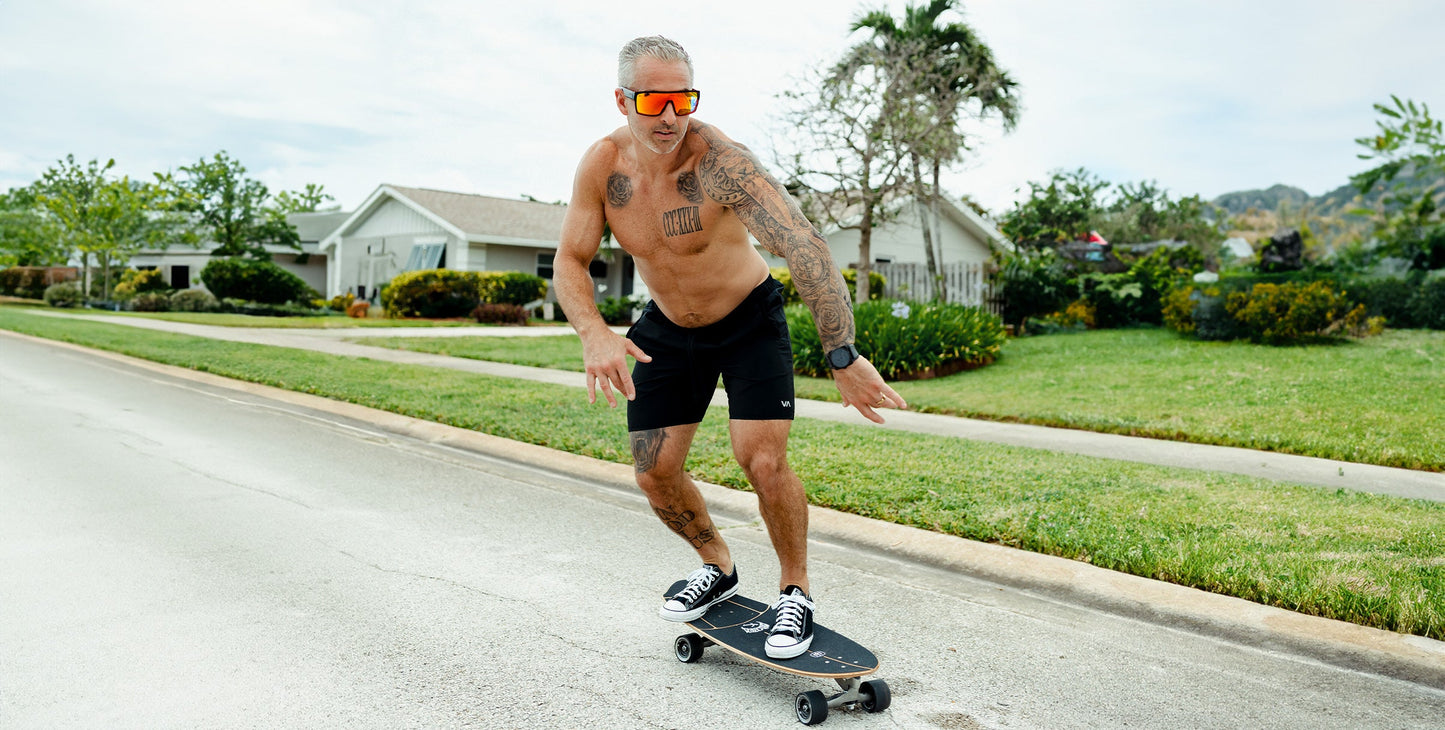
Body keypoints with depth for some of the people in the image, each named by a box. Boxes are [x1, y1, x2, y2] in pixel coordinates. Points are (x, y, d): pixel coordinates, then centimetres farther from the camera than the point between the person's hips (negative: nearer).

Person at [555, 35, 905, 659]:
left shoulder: (720, 161, -31)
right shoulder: (603, 164, -16)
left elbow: (804, 246, -39)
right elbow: (569, 261, -11)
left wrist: (842, 357, -45)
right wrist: (593, 333, -32)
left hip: (749, 320, -4)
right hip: (667, 328, 5)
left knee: (763, 463, -17)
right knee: (655, 473, 3)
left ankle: (796, 591, 10)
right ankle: (717, 567, 31)